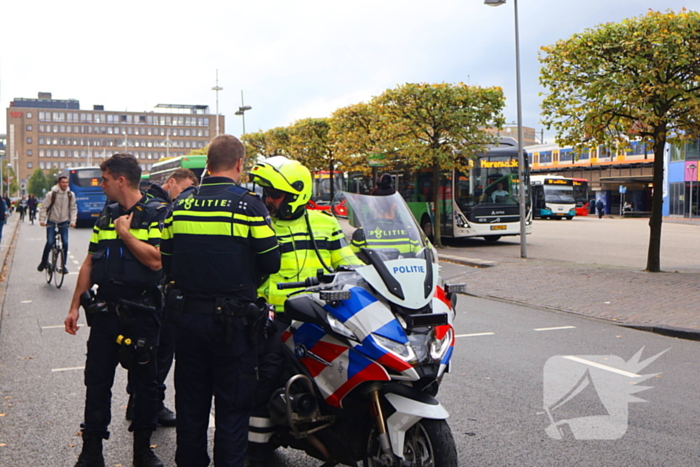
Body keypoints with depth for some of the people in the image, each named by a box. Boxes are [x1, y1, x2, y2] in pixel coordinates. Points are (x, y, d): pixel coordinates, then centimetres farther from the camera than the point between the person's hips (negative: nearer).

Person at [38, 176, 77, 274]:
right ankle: (44, 261, 10)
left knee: (65, 243, -9)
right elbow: (43, 207, -6)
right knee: (50, 242, -13)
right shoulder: (51, 194, -12)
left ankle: (63, 265, 5)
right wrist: (42, 220, -12)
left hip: (64, 222, 2)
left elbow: (73, 209, 6)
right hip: (51, 221, -2)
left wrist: (72, 221, -3)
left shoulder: (70, 195, -3)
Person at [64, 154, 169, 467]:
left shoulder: (156, 214, -7)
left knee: (144, 381, 7)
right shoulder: (106, 216, 13)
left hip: (141, 313, -5)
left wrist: (125, 233, -12)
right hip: (104, 310, 5)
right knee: (97, 381, 7)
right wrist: (75, 306, 12)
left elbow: (156, 260, -20)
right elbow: (89, 263, 15)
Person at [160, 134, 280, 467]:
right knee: (233, 405, 5)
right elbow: (271, 262, -10)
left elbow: (166, 262, 8)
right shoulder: (248, 204, -11)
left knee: (190, 401, 16)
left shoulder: (179, 205, 4)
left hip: (187, 316, 5)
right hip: (232, 320, -5)